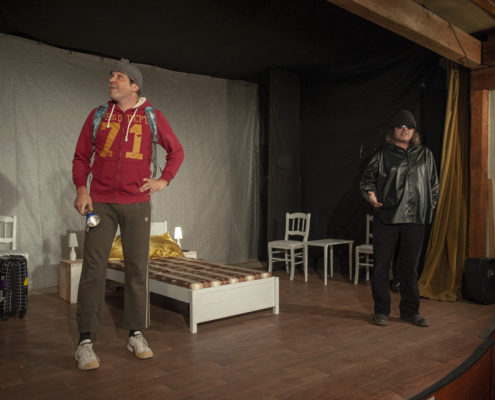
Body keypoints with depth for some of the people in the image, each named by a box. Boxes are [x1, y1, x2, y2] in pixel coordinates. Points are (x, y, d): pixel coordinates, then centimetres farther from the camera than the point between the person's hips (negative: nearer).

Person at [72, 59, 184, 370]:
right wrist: (81, 188, -2)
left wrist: (164, 180, 3)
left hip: (137, 204, 0)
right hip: (100, 202, 1)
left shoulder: (153, 118, 6)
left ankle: (136, 335, 16)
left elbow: (177, 151, 14)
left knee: (137, 268, 4)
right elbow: (81, 156, 12)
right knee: (93, 268, -3)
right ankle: (85, 341, 5)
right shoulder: (98, 116, 10)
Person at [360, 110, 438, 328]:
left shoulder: (425, 155, 13)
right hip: (386, 218, -2)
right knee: (381, 266, 2)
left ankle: (410, 311, 22)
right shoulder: (382, 155, 5)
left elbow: (434, 184, 19)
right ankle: (381, 311, 14)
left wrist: (429, 207, 10)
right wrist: (369, 193, -13)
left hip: (415, 220, 2)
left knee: (410, 267, 10)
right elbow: (367, 178, 7)